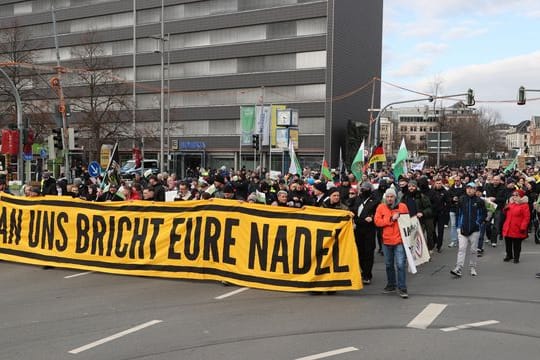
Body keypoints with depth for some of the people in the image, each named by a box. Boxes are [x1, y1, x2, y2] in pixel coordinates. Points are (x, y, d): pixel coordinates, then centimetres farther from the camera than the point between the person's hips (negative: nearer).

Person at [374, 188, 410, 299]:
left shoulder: (402, 206, 0)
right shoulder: (381, 207, 2)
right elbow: (377, 222, -8)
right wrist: (391, 219, -16)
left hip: (400, 240, -2)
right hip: (386, 240, 3)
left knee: (401, 264, -7)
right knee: (389, 264, 15)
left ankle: (402, 288, 0)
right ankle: (391, 285, 30)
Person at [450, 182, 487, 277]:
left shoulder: (479, 201, 0)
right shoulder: (461, 200, 4)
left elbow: (483, 214, 6)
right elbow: (458, 213, 9)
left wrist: (478, 222, -6)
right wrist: (458, 225, 4)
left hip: (474, 230, 0)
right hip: (462, 228, 0)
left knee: (473, 250, 8)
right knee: (461, 248, -8)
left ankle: (472, 268, 20)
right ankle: (458, 268, -13)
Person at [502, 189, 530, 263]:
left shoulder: (524, 205, -9)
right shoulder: (510, 203, 11)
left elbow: (526, 217, -13)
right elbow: (506, 214, 23)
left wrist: (523, 227, -18)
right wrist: (505, 209, 0)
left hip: (517, 229, -6)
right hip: (508, 228, 6)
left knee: (516, 244, 4)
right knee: (508, 243, 14)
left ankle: (516, 257, 17)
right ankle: (509, 255, 30)